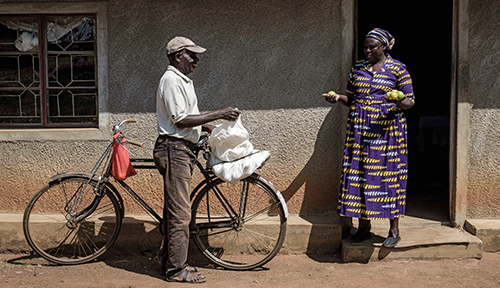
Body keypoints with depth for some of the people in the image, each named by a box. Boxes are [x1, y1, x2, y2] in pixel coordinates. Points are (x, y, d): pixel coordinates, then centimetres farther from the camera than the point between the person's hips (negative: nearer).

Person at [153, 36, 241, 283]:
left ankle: (171, 262, 23)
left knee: (175, 210, 14)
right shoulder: (171, 80, -13)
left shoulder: (182, 81, 20)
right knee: (179, 212, -7)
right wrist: (218, 114, -18)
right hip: (174, 149, -11)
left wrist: (207, 127, 13)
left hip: (182, 150, 11)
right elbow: (180, 120, -19)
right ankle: (177, 269, 0)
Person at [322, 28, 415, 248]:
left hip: (386, 129, -4)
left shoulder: (398, 69, 1)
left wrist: (398, 102, -22)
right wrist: (338, 97, -2)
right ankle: (364, 228, 14)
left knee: (389, 175, -3)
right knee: (359, 174, 2)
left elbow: (410, 101, 0)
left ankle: (394, 230, 8)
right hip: (359, 130, 4)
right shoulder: (357, 68, 13)